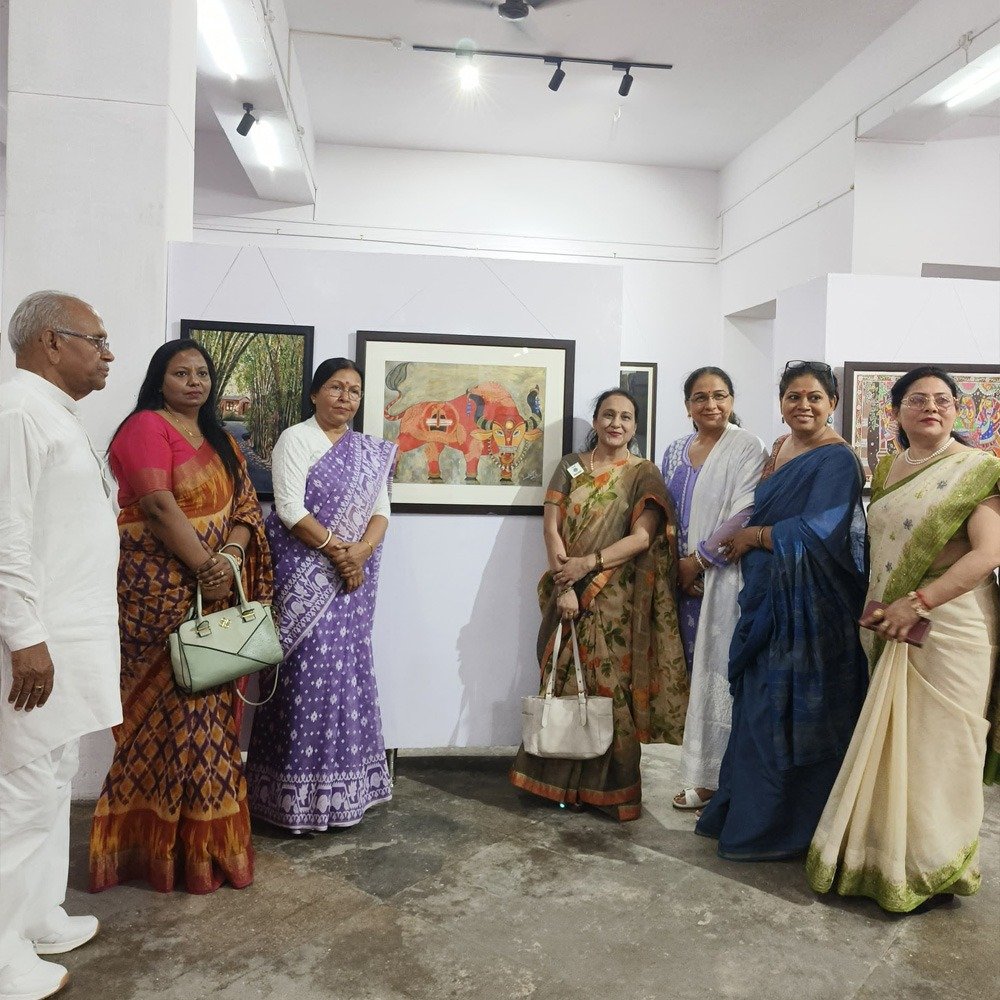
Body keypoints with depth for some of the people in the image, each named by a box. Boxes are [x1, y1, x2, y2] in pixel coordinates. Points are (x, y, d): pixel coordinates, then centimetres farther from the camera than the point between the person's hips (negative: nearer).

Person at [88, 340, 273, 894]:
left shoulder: (221, 443, 18)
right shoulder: (146, 427, -6)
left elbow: (246, 506, 10)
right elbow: (158, 505, -17)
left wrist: (230, 555, -10)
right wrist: (206, 567, -16)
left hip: (217, 593, 7)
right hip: (159, 592, -7)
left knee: (209, 710, 10)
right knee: (168, 707, -3)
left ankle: (209, 837, 22)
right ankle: (164, 842, 10)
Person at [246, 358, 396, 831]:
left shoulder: (371, 451, 13)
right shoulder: (295, 440, -3)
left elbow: (381, 511, 6)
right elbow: (290, 509, -13)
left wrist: (360, 552, -12)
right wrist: (337, 550, -17)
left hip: (355, 577, 6)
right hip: (306, 575, -5)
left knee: (349, 671, 9)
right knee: (310, 673, -4)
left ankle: (344, 787, 21)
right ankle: (302, 794, 7)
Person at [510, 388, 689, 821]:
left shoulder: (643, 474, 1)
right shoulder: (570, 466, 8)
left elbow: (643, 537, -9)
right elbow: (552, 528, 0)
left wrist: (588, 564, -16)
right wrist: (565, 586, -11)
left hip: (615, 601, -2)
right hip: (568, 595, 3)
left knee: (609, 688, 0)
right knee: (563, 684, 6)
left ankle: (608, 787, 13)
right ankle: (561, 781, 18)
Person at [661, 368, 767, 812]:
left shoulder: (747, 447, -5)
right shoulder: (675, 451, 13)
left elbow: (744, 514, -12)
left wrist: (699, 559, -11)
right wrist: (676, 566, 1)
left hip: (725, 578, -5)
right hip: (684, 579, 5)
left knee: (720, 671, -2)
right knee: (693, 672, 8)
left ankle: (723, 780, 11)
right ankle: (700, 777, 19)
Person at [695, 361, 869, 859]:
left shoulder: (837, 460, -11)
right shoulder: (779, 448, 13)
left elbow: (816, 532, -19)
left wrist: (752, 536, -10)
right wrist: (750, 540, 4)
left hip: (812, 606, -8)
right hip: (766, 598, 8)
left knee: (792, 712, 2)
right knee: (757, 709, 14)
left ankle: (783, 826, 17)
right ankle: (745, 811, 28)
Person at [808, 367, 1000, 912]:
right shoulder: (887, 469, 12)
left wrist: (917, 602, -22)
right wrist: (874, 608, 8)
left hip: (950, 626, -5)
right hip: (887, 627, 5)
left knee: (936, 745, 3)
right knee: (885, 742, 12)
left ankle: (931, 867, 22)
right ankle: (881, 856, 28)